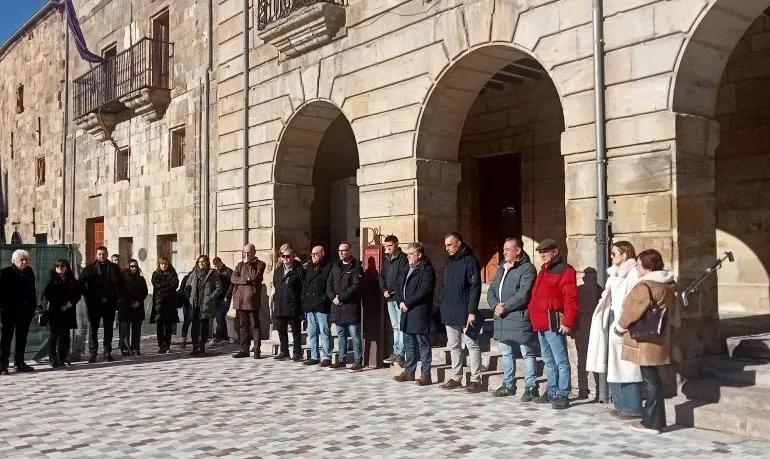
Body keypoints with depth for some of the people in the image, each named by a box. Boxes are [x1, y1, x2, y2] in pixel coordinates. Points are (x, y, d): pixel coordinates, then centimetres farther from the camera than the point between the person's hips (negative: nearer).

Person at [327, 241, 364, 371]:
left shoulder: (356, 267, -4)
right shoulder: (335, 267, 16)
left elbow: (356, 286, -14)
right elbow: (329, 284, 12)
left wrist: (341, 297, -16)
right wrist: (333, 297, -5)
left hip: (351, 306, -6)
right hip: (337, 307, 7)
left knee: (355, 335, -4)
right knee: (341, 335, 13)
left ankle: (358, 362, 0)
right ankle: (341, 360, 21)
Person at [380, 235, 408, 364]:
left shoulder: (403, 258, -7)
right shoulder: (385, 259, 15)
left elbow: (404, 276, -14)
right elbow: (382, 276, 18)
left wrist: (397, 291, -15)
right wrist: (384, 289, 3)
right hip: (390, 298, 8)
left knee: (401, 326, -5)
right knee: (395, 327, 13)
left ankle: (399, 353, -2)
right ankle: (396, 353, 18)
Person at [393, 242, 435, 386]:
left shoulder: (427, 270, -9)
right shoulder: (408, 269, 18)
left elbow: (424, 291, -19)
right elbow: (398, 286, 19)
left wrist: (407, 303, -16)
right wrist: (400, 302, 2)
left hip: (420, 314, -9)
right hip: (407, 313, 9)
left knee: (423, 345, -2)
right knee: (409, 344, 15)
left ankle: (425, 375, 2)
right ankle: (409, 371, 24)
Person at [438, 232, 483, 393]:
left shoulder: (470, 261, -9)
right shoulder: (449, 262, 14)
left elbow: (475, 288, -14)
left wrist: (472, 312, -19)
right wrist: (442, 305, 11)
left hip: (465, 313, -8)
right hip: (450, 313, 8)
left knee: (472, 346, 0)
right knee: (453, 346, 13)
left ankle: (475, 380, 5)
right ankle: (456, 377, 22)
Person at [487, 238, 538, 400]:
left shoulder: (527, 268, -7)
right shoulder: (501, 269, 19)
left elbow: (524, 293, -18)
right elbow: (491, 291, 15)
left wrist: (505, 306, -16)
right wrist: (495, 305, -5)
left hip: (519, 318, -8)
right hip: (501, 319, 8)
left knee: (527, 354, -1)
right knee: (506, 353, 15)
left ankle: (531, 387, 5)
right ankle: (508, 385, 26)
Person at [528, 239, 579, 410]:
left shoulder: (565, 271, -8)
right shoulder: (543, 271, 21)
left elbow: (570, 298, -16)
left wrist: (568, 322, -22)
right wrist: (533, 316, 19)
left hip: (553, 324, -9)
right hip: (541, 324, 9)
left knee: (560, 361, -5)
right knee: (549, 361, 16)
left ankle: (563, 396, -2)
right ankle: (552, 392, 24)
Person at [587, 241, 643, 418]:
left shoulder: (633, 274, -11)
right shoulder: (615, 274, 17)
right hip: (614, 323, 9)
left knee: (626, 367, -5)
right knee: (615, 367, 11)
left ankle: (632, 408, 3)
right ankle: (621, 404, 19)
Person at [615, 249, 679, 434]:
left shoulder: (645, 287, -19)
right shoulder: (667, 285, 12)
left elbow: (632, 311, -16)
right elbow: (673, 314, 20)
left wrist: (619, 328, -1)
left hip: (646, 342, -9)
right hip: (658, 340, 9)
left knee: (650, 379, -3)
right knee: (652, 378, 14)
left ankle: (652, 422, 5)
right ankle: (651, 418, 21)